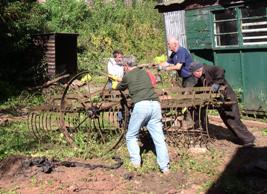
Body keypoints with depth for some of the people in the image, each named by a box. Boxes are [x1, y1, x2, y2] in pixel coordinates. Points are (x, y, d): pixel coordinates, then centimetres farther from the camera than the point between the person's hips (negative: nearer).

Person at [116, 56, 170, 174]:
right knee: (159, 138, 4)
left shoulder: (127, 76, 12)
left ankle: (136, 162, 7)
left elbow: (119, 88, 30)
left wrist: (118, 85, 54)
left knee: (131, 136, 14)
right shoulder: (144, 72, 24)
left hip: (141, 105, -4)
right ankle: (165, 167, 1)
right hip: (155, 104, 4)